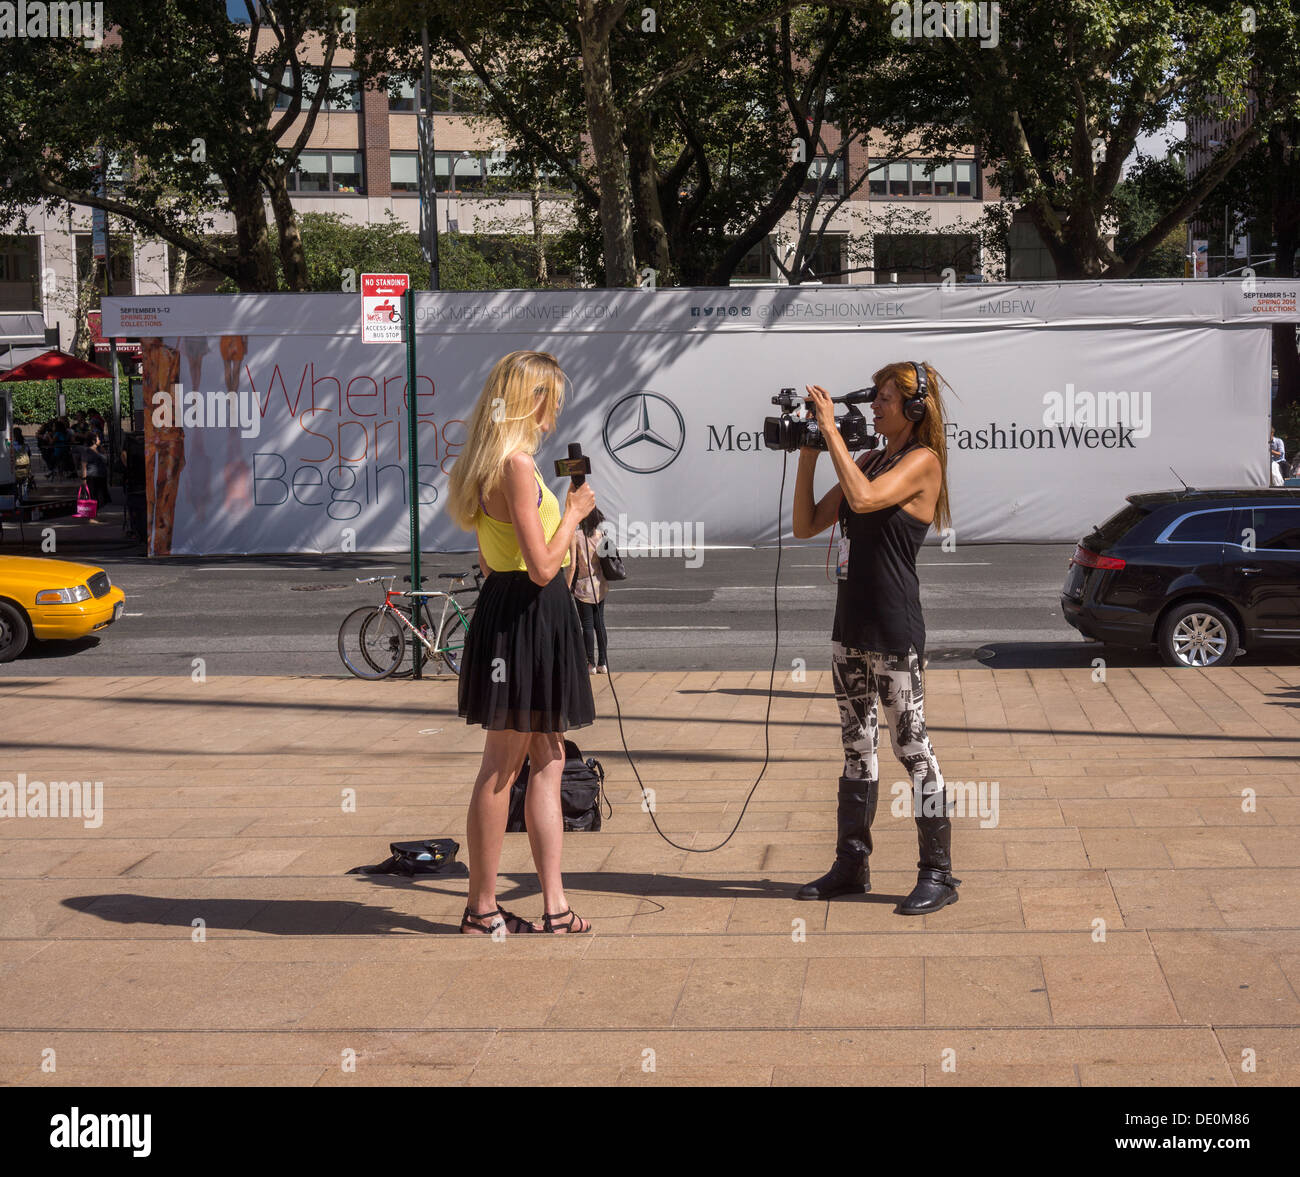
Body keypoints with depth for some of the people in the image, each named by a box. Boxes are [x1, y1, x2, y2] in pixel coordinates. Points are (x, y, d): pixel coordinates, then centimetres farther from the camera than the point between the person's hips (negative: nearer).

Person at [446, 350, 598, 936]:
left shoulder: (489, 464, 13)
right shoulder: (516, 465, -18)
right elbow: (542, 566, -21)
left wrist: (563, 509, 19)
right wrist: (575, 513, -6)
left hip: (531, 622, 10)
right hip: (524, 619, -10)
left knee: (548, 760, 10)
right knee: (503, 766, -1)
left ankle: (554, 904, 13)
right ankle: (481, 908, 9)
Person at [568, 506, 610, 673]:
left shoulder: (575, 536, -12)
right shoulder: (601, 535, 1)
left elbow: (572, 565, -15)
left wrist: (568, 587, -9)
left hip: (583, 586, -5)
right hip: (600, 585, 5)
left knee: (587, 625, 1)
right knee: (599, 623, 12)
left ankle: (591, 664, 4)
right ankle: (603, 663, 13)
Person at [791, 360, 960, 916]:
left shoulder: (922, 462, -9)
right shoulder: (869, 460, 13)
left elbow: (864, 498, -27)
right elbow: (806, 525, 11)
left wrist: (831, 429, -20)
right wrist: (807, 454, 3)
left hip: (894, 629, -8)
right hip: (851, 623, 8)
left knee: (912, 747, -4)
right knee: (856, 748, 13)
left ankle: (938, 874, 3)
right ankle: (850, 865, 21)